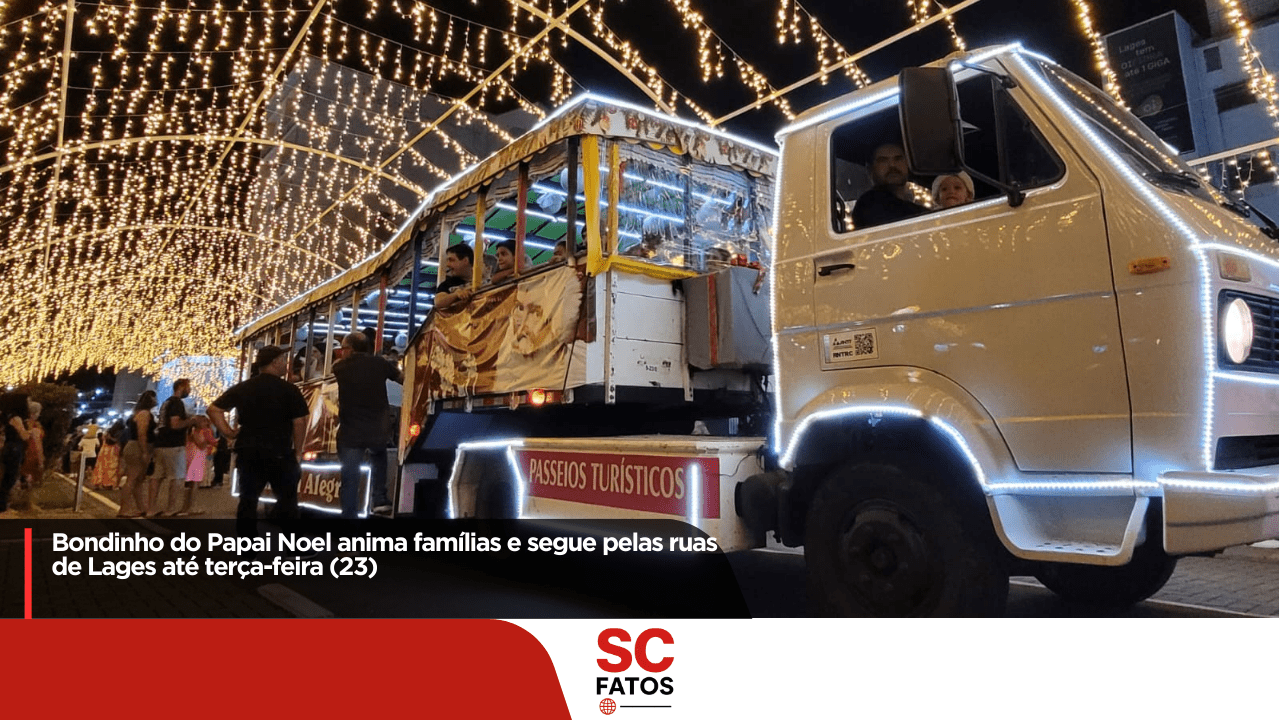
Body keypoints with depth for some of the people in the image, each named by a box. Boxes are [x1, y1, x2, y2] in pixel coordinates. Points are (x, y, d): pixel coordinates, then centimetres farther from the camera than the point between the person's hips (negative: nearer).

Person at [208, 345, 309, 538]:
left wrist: (228, 432, 7)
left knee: (248, 500, 10)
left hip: (248, 452, 4)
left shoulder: (241, 388, 8)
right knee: (287, 500, 5)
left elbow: (214, 409, 6)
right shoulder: (289, 389, -7)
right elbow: (299, 422, -11)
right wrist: (297, 452, -1)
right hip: (279, 453, -4)